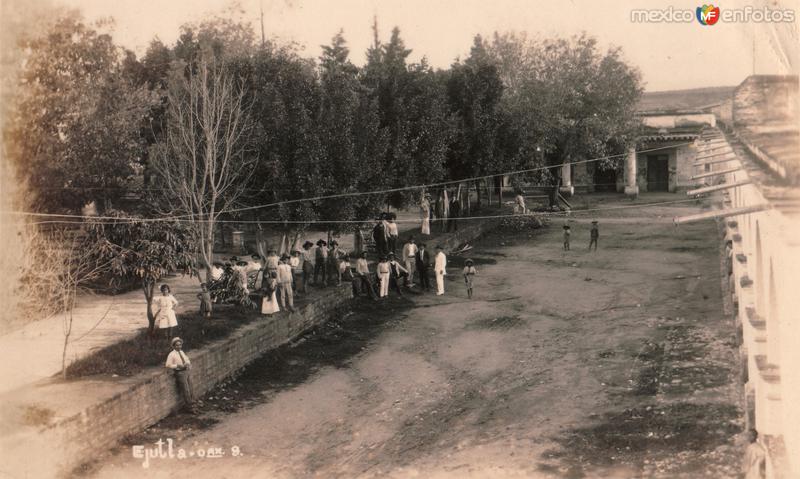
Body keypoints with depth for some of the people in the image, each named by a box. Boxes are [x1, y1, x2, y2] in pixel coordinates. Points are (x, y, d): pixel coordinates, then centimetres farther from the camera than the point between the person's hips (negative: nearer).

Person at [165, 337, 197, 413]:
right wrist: (177, 365, -20)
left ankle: (193, 405, 19)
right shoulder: (171, 354, -8)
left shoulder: (182, 352, 13)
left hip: (186, 371, 7)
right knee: (186, 390, -4)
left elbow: (187, 360, 22)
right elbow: (168, 365, -12)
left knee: (191, 389, 9)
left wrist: (188, 364, 0)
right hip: (180, 373, -7)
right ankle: (190, 406, 5)